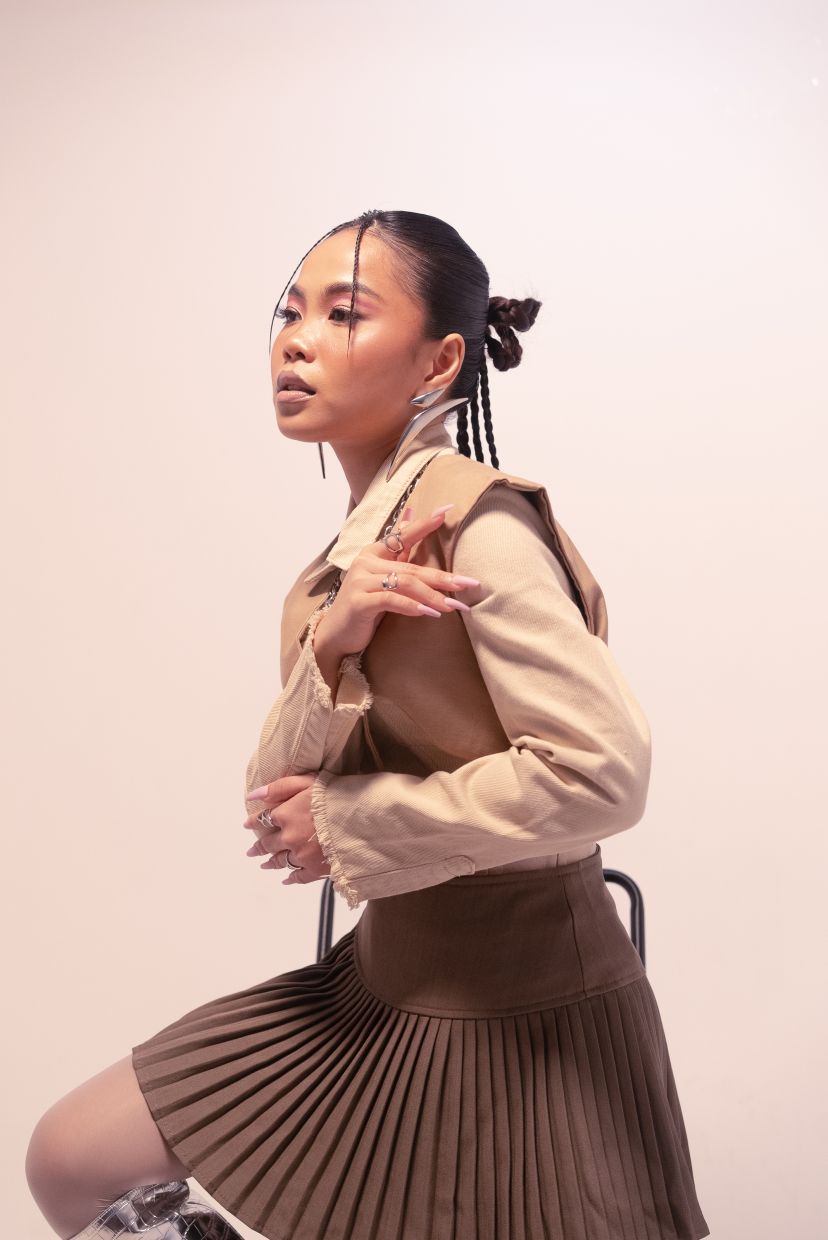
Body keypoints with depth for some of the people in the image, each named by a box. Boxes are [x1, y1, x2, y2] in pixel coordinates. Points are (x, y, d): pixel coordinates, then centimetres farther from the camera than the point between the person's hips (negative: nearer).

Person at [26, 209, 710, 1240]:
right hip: (387, 975, 7)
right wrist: (328, 646, -21)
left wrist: (352, 824, -18)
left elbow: (602, 771, -27)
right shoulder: (354, 550, 4)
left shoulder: (480, 521, -20)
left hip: (523, 1005, -7)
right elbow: (275, 806, -1)